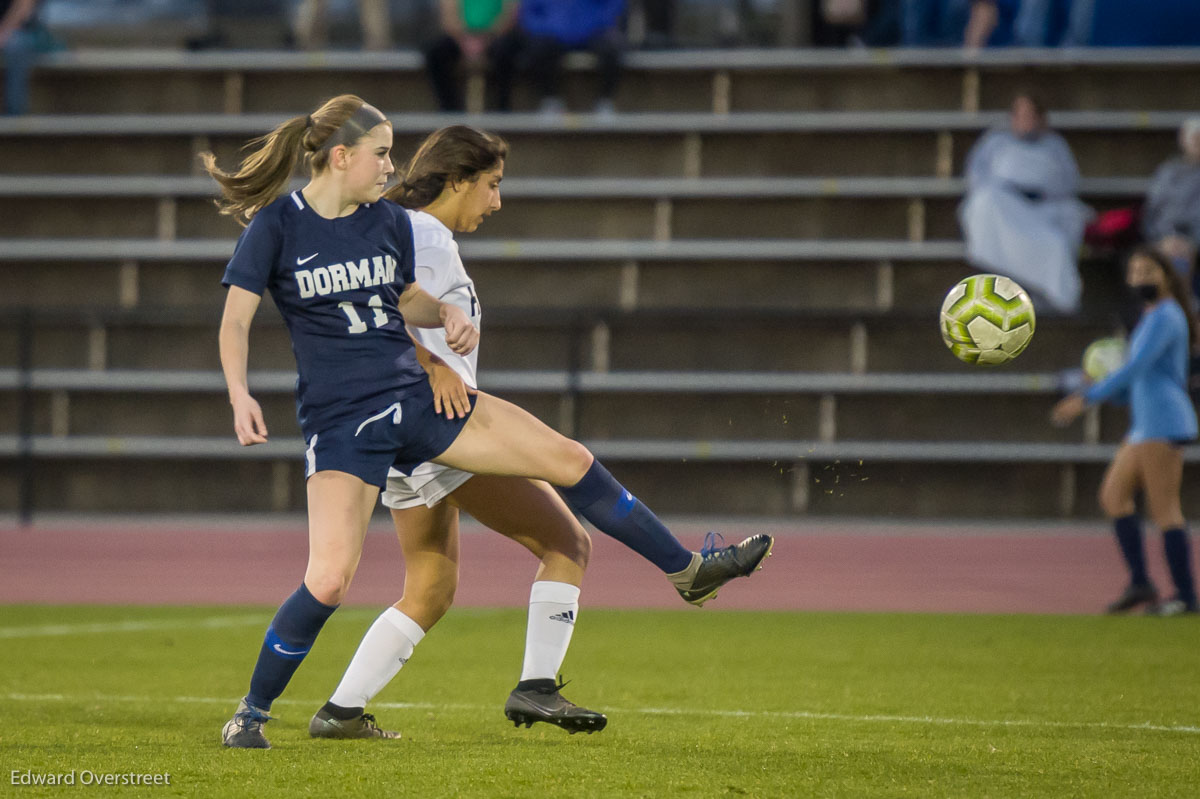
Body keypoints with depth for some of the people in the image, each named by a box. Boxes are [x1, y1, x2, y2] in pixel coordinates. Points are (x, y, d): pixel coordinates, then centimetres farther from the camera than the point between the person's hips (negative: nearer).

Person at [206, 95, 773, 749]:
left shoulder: (388, 221, 6)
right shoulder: (276, 226, -9)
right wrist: (240, 395, -25)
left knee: (571, 461, 3)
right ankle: (252, 712, 2)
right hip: (339, 421, -5)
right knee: (329, 580, -19)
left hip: (417, 397, 5)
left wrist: (449, 316, -2)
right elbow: (235, 321, -9)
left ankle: (687, 570, 18)